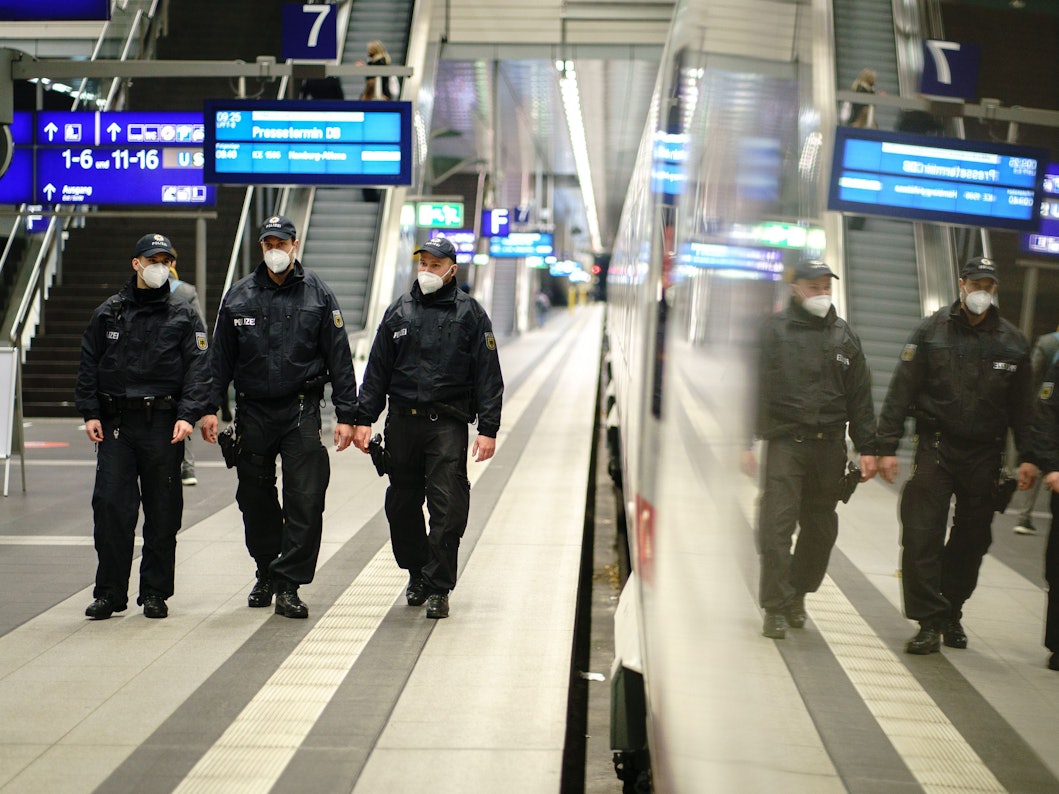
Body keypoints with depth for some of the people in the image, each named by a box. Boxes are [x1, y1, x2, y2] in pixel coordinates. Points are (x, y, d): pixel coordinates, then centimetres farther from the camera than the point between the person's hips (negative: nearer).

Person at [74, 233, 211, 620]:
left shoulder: (184, 316, 5)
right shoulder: (108, 313, 10)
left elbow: (198, 368, -1)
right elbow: (88, 366, 12)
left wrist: (187, 415, -13)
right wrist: (90, 413, 1)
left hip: (163, 426, -1)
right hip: (115, 424, 1)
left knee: (163, 512, 3)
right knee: (110, 505, -5)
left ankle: (155, 593, 13)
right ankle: (110, 592, 3)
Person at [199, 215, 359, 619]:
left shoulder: (318, 294, 2)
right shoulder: (239, 296, 7)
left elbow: (339, 358, 2)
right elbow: (220, 357, 10)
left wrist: (346, 414, -3)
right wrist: (209, 408, 3)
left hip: (302, 409, -2)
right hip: (252, 412, 2)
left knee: (305, 500, -9)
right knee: (255, 499, 10)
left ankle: (288, 585, -4)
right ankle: (267, 573, 29)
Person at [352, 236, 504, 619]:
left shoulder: (470, 314, 3)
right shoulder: (399, 311, 11)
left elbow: (488, 376, 1)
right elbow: (377, 370, 13)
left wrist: (488, 429, -6)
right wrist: (364, 419, 6)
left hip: (448, 424, -3)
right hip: (402, 420, 3)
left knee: (447, 507, -9)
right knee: (401, 504, 9)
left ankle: (438, 588, -2)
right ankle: (416, 573, 29)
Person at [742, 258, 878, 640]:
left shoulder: (844, 335, 12)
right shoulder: (773, 330, 1)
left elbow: (860, 396, 14)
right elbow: (754, 388, -1)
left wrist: (867, 449, 9)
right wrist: (746, 442, -8)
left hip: (829, 445, 4)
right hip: (785, 441, -4)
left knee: (821, 528, 10)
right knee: (776, 526, -9)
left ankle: (798, 593, 29)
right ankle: (776, 607, -1)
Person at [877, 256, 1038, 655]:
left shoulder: (1012, 342, 7)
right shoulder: (931, 331, 0)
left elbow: (1024, 406, 10)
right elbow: (901, 392, -1)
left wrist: (1027, 457, 3)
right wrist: (887, 446, -5)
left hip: (985, 454, 2)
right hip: (936, 446, -2)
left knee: (972, 539, 8)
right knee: (922, 535, -9)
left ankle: (951, 614, 23)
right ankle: (929, 622, -5)